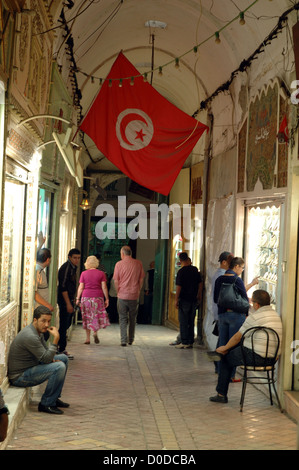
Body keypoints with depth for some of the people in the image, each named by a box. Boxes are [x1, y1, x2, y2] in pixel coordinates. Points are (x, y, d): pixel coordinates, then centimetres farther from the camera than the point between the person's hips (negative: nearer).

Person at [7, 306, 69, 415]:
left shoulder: (38, 331, 6)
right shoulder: (30, 336, -27)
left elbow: (46, 352, 17)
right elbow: (46, 358, -26)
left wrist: (53, 359, -4)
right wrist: (56, 338, -25)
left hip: (30, 367, 11)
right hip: (19, 377, -11)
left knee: (63, 358, 16)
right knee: (59, 367, -26)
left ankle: (55, 398, 18)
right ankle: (46, 404, -13)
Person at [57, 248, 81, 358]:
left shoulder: (73, 267, 13)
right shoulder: (65, 268, -16)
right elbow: (63, 287, -20)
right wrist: (68, 303, -21)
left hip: (69, 299, 10)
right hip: (64, 300, -10)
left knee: (67, 324, 14)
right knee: (64, 325, -5)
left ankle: (61, 348, 22)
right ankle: (61, 350, 0)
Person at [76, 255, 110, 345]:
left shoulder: (83, 274, 2)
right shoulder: (101, 273, 0)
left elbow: (81, 287, 1)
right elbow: (104, 287, -2)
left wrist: (78, 298, 8)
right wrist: (107, 299, 4)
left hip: (86, 297, 1)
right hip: (98, 297, -1)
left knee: (87, 317, 7)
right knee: (98, 316, 9)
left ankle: (88, 338, 7)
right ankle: (95, 332, -15)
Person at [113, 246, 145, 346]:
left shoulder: (119, 264, -5)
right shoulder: (138, 263, 1)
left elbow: (116, 281, -2)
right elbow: (141, 279, 4)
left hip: (122, 296, -2)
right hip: (134, 296, 2)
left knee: (123, 319, 5)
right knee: (132, 318, 15)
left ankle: (123, 340, -2)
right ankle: (131, 340, 23)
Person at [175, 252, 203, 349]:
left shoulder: (181, 271, -13)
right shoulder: (195, 270, 4)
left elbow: (179, 287, -15)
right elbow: (200, 284, 10)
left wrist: (176, 299, -9)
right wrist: (199, 296, 20)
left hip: (184, 299, -5)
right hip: (194, 300, 6)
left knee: (183, 322, 0)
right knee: (191, 321, 13)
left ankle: (184, 343, 0)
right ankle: (190, 342, 16)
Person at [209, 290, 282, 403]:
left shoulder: (254, 317, -14)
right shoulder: (276, 315, 9)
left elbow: (237, 337, -4)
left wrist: (225, 348, 13)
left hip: (256, 357, -8)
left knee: (226, 359, 16)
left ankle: (221, 394, 24)